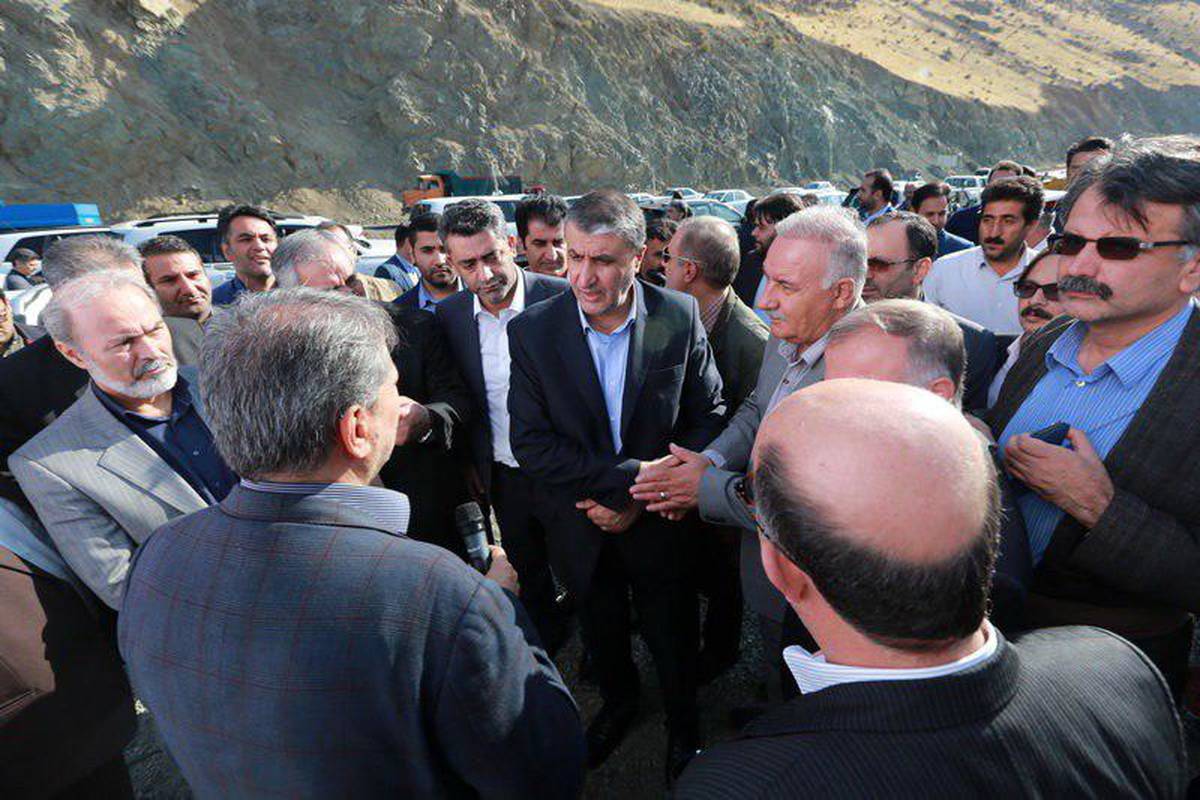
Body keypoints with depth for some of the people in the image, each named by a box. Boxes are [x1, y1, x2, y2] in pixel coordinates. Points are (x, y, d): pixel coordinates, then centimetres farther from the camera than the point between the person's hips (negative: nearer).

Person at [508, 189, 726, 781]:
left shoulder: (680, 317, -15)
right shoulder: (531, 331, -15)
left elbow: (707, 419, -9)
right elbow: (531, 442, -17)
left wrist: (642, 499, -17)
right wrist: (631, 474, -26)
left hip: (658, 518, -1)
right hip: (581, 527, 2)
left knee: (671, 636, 19)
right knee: (601, 627, 26)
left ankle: (683, 723, 50)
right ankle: (618, 703, 57)